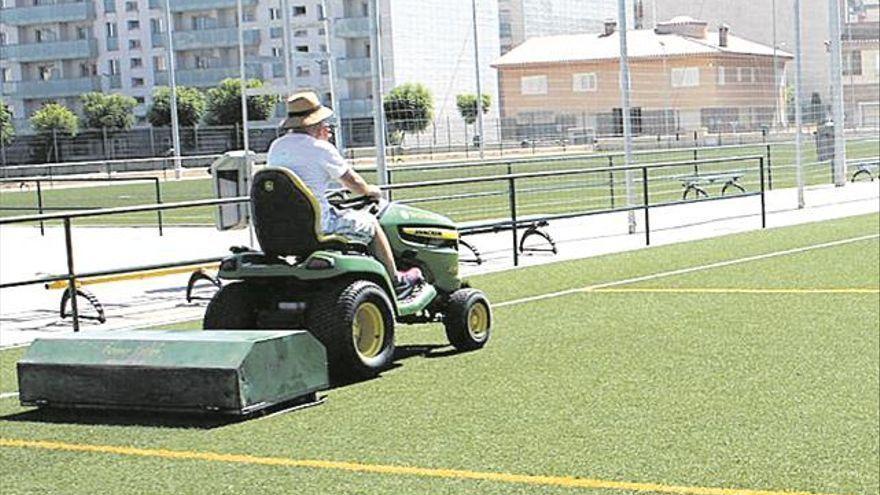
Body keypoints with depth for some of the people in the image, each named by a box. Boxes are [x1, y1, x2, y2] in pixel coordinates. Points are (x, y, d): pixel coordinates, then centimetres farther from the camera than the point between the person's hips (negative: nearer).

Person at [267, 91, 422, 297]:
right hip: (318, 225, -7)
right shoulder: (320, 149, -14)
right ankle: (396, 282, 26)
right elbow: (353, 183, -4)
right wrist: (371, 191, 16)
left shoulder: (276, 148, 5)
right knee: (370, 224, 14)